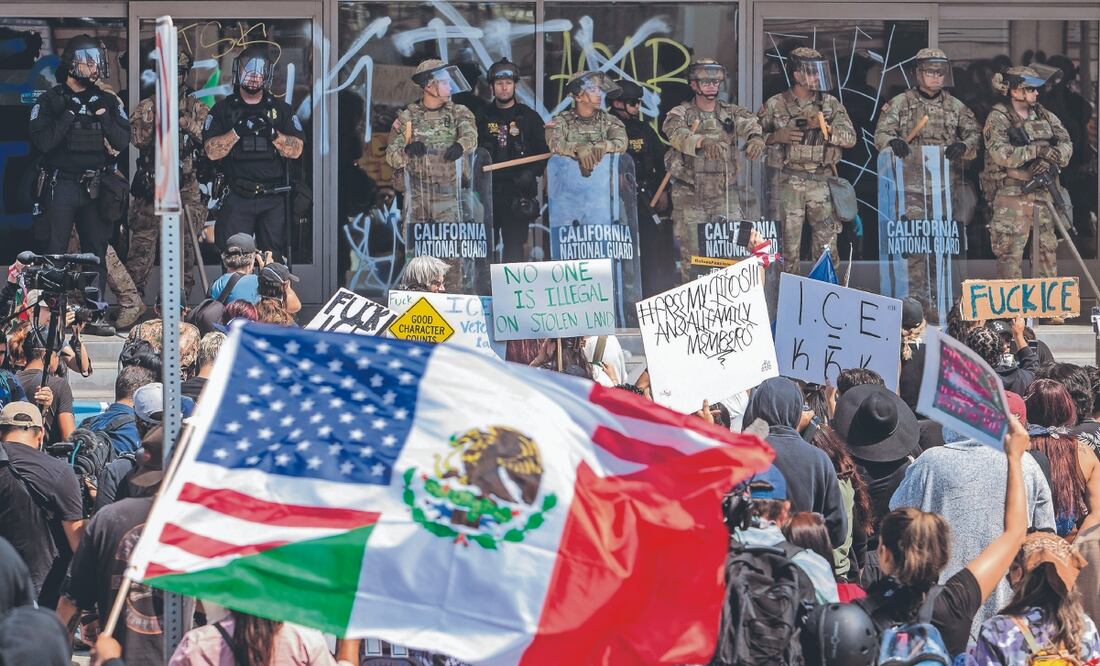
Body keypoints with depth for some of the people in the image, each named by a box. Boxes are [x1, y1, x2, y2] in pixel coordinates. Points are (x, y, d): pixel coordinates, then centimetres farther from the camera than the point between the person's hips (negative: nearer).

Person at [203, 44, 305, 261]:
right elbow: (212, 151, -3)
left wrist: (272, 133, -15)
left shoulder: (282, 110, 12)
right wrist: (238, 131, -17)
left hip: (274, 200, 1)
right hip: (237, 199, -1)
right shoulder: (223, 110, 9)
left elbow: (296, 150, 2)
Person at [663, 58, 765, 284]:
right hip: (690, 196, -2)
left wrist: (755, 137, -39)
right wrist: (704, 142, -44)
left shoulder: (731, 113, 8)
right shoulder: (680, 114, 0)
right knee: (691, 255, 0)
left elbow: (749, 124, -13)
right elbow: (677, 134, -23)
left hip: (725, 195, 2)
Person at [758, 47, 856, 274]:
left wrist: (824, 127, -13)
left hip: (822, 181, 1)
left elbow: (850, 138, 2)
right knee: (789, 246, 1)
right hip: (789, 182, -1)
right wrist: (777, 137, -12)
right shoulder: (775, 105, 3)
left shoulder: (831, 104, 9)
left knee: (827, 246, -1)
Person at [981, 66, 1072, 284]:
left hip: (1043, 192, 6)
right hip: (1012, 194, -6)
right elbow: (1001, 154, -19)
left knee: (1047, 247, 8)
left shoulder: (1045, 116, 13)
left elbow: (1066, 144, 7)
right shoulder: (998, 119, -5)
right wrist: (1037, 150, -19)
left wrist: (1051, 159, -14)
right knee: (1011, 250, -7)